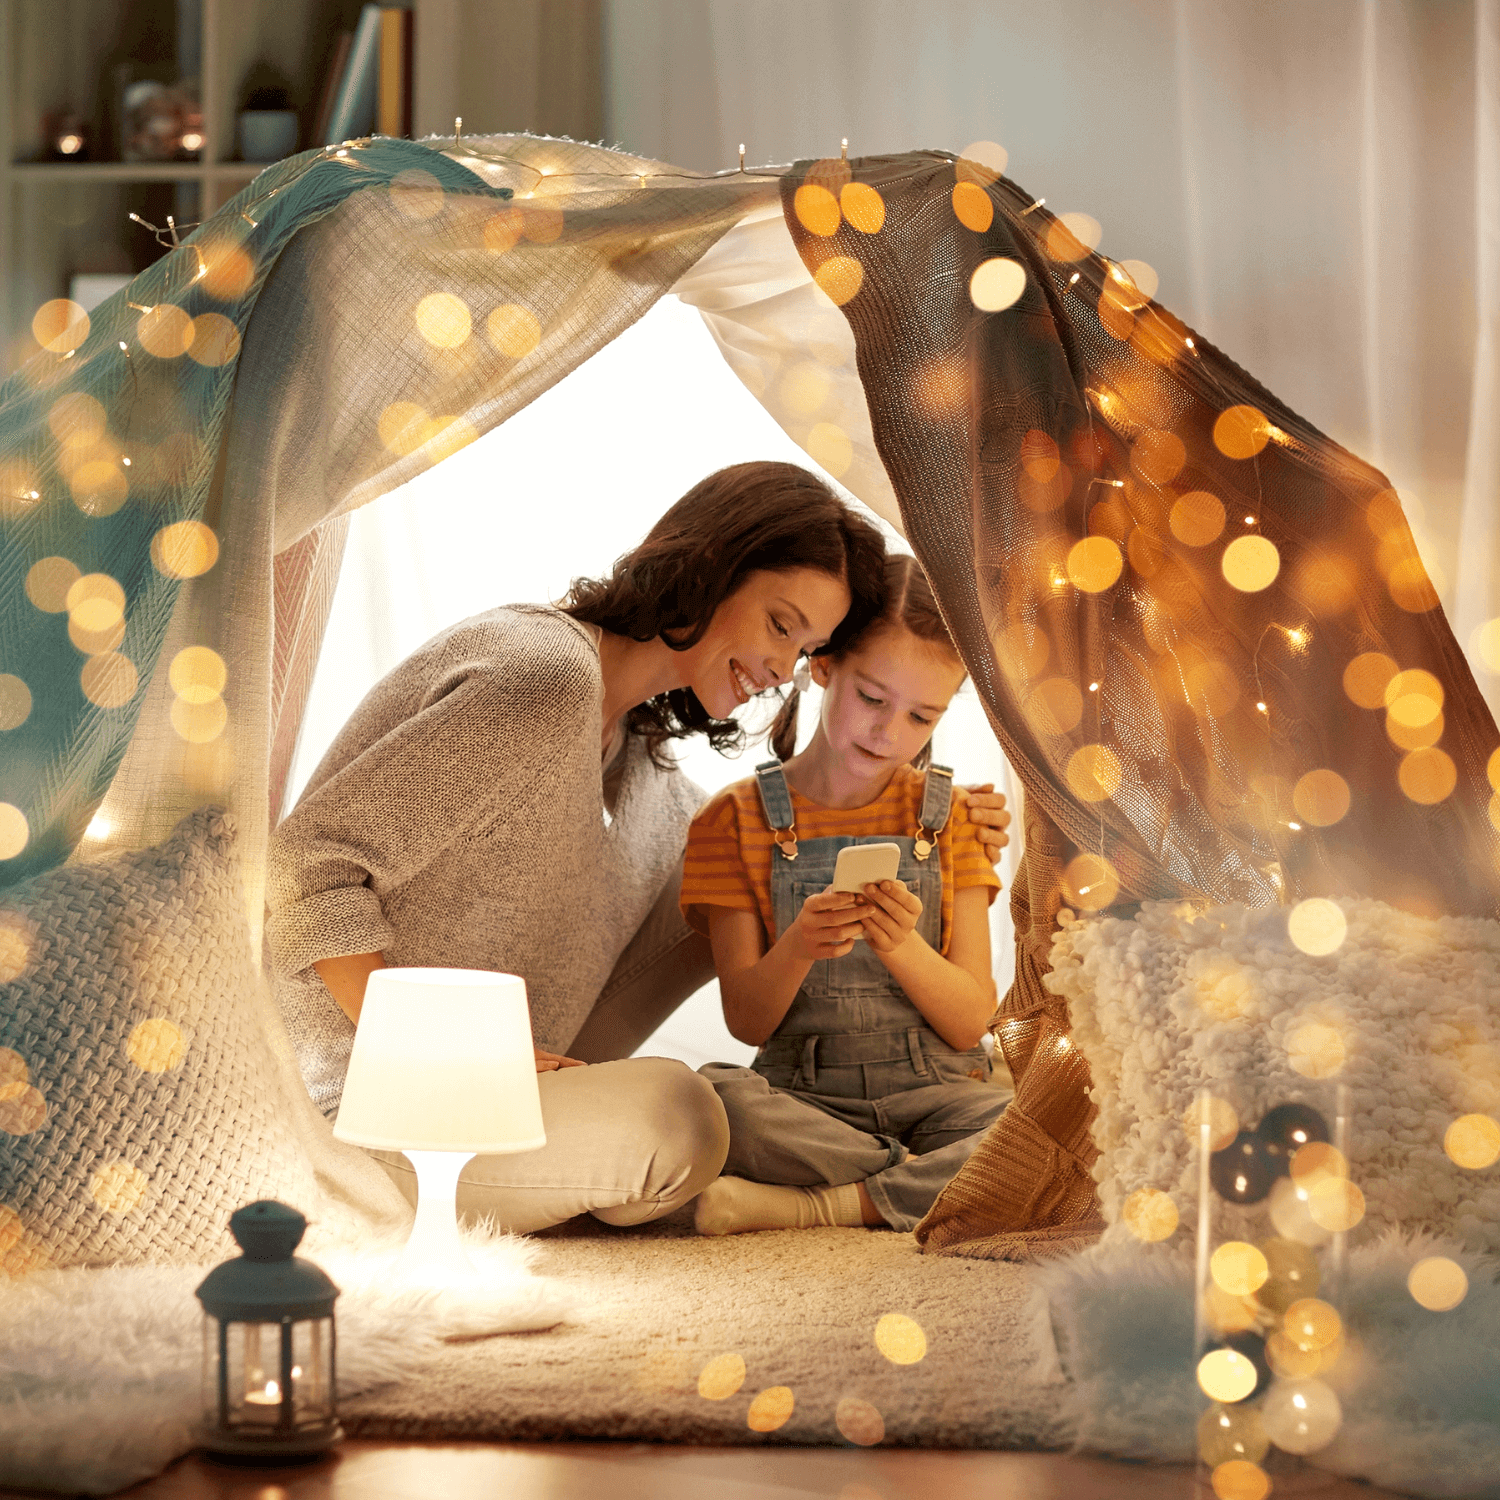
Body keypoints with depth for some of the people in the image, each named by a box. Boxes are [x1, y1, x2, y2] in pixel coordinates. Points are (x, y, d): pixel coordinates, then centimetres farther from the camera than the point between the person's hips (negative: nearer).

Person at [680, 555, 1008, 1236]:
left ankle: (815, 1205, -22)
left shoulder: (948, 815, 9)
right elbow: (747, 1021, 0)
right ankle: (929, 1188, -19)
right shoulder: (739, 817, 5)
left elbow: (972, 1021, 2)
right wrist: (797, 949, -22)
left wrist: (902, 948, -19)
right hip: (801, 1097, -1)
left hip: (935, 1093, 1)